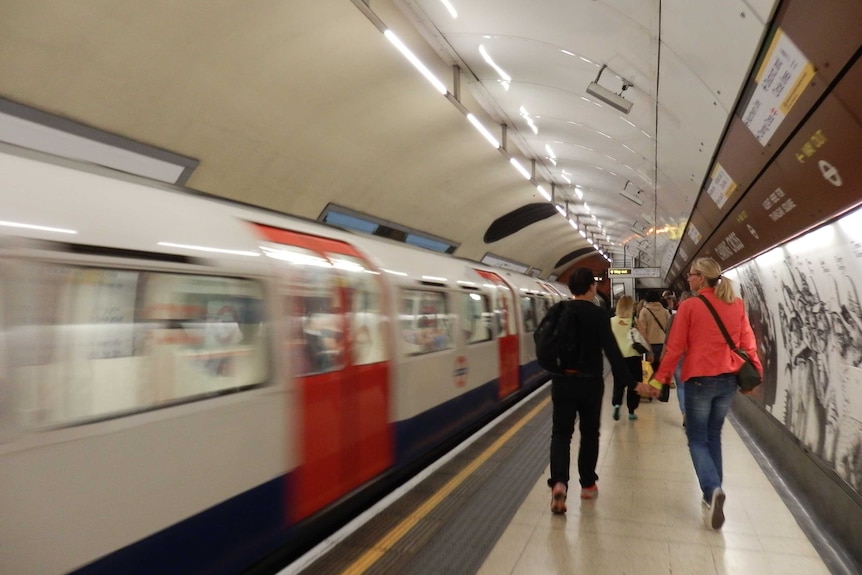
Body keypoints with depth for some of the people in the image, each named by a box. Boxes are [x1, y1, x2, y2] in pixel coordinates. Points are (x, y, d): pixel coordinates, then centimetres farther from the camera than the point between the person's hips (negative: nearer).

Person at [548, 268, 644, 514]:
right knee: (589, 433, 15)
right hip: (590, 382, -2)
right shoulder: (598, 314, -11)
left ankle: (558, 482, -12)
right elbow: (612, 352, -16)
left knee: (561, 432, 6)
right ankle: (588, 484, 25)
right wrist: (632, 383, -12)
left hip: (563, 380, 2)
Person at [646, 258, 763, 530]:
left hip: (699, 379, -5)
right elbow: (747, 342, 6)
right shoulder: (737, 305, 4)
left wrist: (660, 378, -2)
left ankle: (712, 489, -13)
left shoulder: (689, 306, -10)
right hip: (728, 380, 5)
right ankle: (713, 495, 23)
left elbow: (675, 347, -9)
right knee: (713, 436, 18)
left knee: (697, 439, 8)